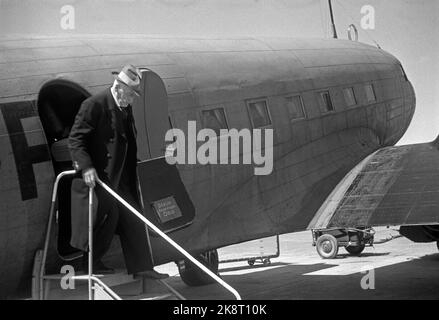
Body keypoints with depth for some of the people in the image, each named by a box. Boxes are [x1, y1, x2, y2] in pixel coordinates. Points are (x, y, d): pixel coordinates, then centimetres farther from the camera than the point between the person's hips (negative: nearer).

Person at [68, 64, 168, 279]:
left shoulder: (126, 109, 12)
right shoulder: (95, 105, -14)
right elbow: (75, 139, -16)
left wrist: (131, 176, 18)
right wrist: (86, 167, -27)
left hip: (120, 177, 8)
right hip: (98, 175, -8)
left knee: (133, 219, 7)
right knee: (107, 214, -9)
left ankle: (141, 266, 12)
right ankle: (91, 261, 10)